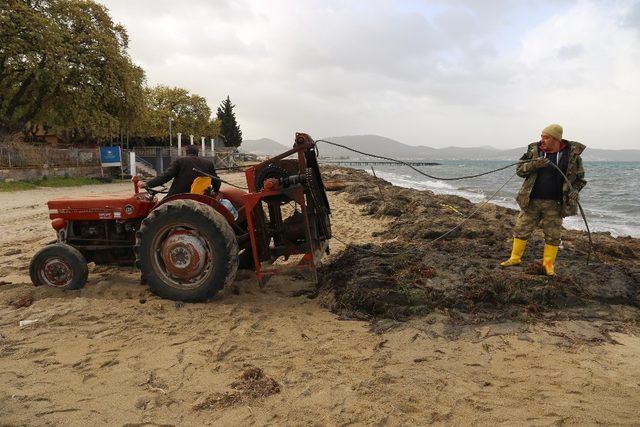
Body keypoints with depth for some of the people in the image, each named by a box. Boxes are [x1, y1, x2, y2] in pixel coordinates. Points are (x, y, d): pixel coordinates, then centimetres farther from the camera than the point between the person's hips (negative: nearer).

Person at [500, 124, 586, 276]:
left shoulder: (572, 154, -3)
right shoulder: (534, 151, -1)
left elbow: (579, 178, 6)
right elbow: (520, 170, -2)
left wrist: (574, 190, -13)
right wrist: (533, 164, -21)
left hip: (555, 204, -1)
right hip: (531, 201, 1)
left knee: (553, 235, 6)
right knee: (521, 229, 6)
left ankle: (548, 264, 21)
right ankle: (515, 258, 20)